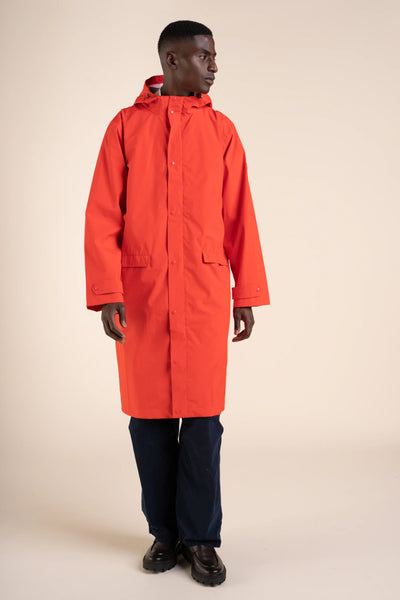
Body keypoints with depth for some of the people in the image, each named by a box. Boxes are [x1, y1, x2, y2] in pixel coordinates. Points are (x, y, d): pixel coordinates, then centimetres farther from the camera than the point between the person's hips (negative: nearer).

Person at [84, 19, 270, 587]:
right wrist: (106, 294, -8)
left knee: (202, 417, 2)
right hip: (141, 295, 0)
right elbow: (102, 216, 1)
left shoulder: (221, 129, 9)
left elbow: (239, 217, 8)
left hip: (204, 293, 1)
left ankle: (202, 537, 17)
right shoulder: (126, 126, 5)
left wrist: (247, 295, 5)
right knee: (150, 416, 7)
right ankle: (165, 532, 23)